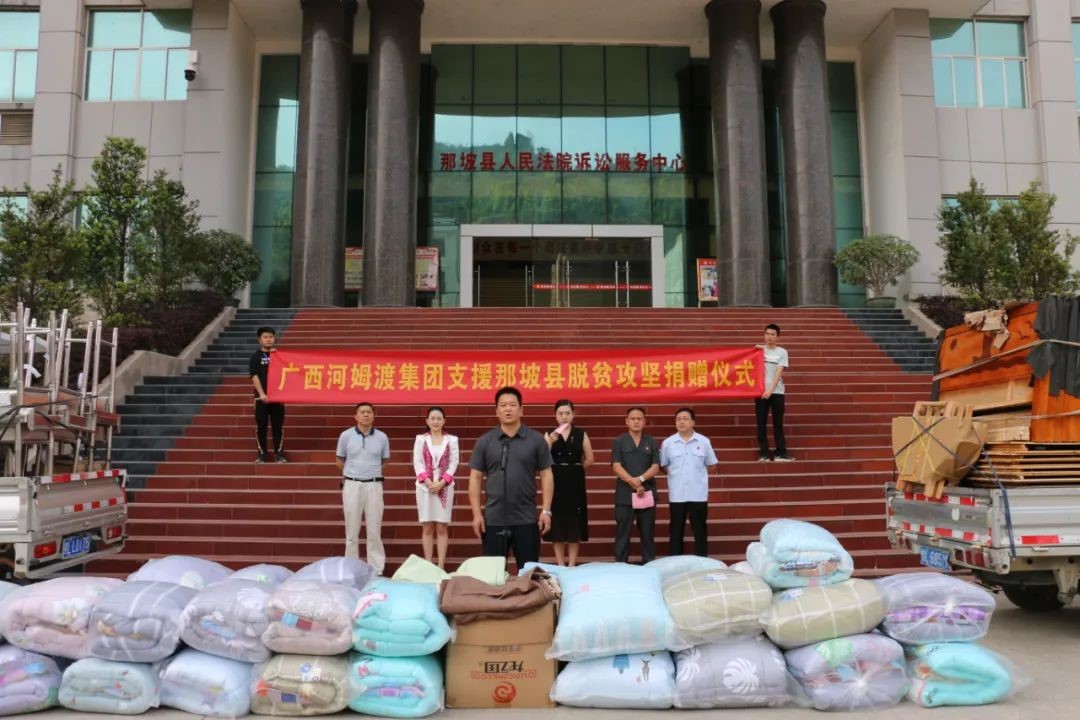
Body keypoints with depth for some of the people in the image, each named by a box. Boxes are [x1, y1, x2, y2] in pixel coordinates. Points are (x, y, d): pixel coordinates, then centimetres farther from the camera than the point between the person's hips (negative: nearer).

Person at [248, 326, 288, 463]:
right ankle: (262, 454, 12)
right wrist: (262, 394, -18)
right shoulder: (256, 356, 0)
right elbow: (254, 376, -8)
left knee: (278, 426, 4)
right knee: (261, 426, 3)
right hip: (262, 397, -2)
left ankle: (279, 453, 9)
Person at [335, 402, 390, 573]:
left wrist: (371, 471, 10)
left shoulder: (382, 437, 2)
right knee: (352, 530, 6)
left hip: (374, 485, 0)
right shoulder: (346, 436, -1)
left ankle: (376, 570, 8)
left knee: (374, 530, 2)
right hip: (352, 485, 0)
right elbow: (340, 461, 12)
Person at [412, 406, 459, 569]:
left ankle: (441, 565, 4)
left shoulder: (452, 440, 4)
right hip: (425, 486, 0)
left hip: (444, 487, 0)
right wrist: (429, 482, -13)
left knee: (442, 528, 1)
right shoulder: (420, 439, 5)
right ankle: (427, 563, 9)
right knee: (427, 528, 4)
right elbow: (417, 462, -1)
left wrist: (441, 483, -13)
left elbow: (453, 464, -1)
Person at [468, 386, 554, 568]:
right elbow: (475, 478, 4)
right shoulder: (484, 441, 4)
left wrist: (546, 510, -4)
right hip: (493, 520, 0)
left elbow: (546, 475, 3)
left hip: (526, 519, 0)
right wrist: (477, 513, -3)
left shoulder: (536, 440, 3)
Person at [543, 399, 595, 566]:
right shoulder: (549, 434, 1)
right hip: (556, 483, 0)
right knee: (557, 522, 4)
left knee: (574, 522, 3)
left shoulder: (581, 434, 1)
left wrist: (575, 469, 7)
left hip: (575, 482, 0)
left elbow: (590, 459, 6)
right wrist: (550, 442, -20)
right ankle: (560, 564, 15)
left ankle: (572, 564, 12)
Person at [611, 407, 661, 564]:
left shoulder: (652, 442, 8)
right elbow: (617, 467, -6)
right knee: (622, 533, 2)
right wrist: (634, 484, -15)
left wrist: (640, 479, -16)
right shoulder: (619, 442, 3)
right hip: (625, 494, -2)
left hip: (647, 493, 2)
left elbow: (655, 467, 0)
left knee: (647, 533, 8)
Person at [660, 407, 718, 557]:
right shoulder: (668, 443, -1)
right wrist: (677, 476, 3)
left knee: (700, 530, 8)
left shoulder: (704, 441, -1)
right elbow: (662, 465, 8)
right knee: (676, 530, 8)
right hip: (677, 495, 0)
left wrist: (697, 475, 3)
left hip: (698, 494, 0)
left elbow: (710, 464, 9)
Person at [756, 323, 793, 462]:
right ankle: (764, 453, 5)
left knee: (778, 423, 3)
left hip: (776, 392, -1)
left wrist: (770, 390, -16)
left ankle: (781, 453, 7)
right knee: (761, 424, 1)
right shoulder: (759, 350, 8)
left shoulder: (782, 352, 3)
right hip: (760, 391, 1)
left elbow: (779, 373, -6)